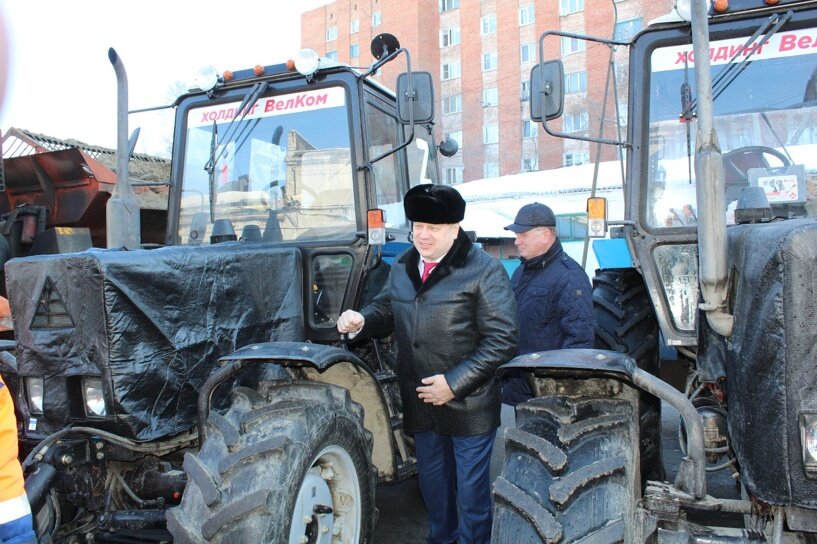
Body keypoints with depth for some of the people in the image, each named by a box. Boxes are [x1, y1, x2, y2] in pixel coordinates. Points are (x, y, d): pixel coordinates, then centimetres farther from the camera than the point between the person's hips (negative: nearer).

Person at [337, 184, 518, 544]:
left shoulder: (484, 270, -15)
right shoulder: (401, 266, 4)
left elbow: (501, 341, -17)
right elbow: (386, 307, 19)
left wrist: (455, 383, -22)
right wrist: (361, 320, -5)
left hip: (468, 406, -6)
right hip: (420, 403, 6)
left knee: (471, 490, 10)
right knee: (432, 483, 25)